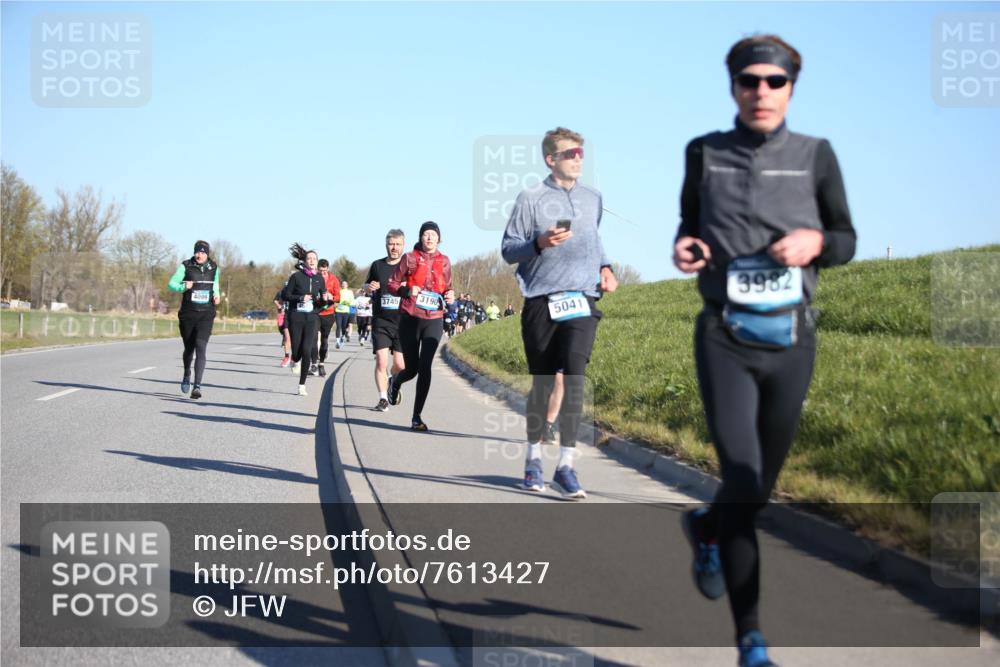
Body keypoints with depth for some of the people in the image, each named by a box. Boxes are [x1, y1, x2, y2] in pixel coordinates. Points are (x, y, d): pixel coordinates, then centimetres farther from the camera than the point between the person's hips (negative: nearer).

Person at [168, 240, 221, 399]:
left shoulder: (214, 268, 5)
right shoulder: (186, 266, -3)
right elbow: (171, 284, -3)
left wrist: (216, 295, 4)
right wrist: (183, 287, -22)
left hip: (206, 315, 0)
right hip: (188, 314, 0)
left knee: (201, 347, -17)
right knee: (189, 348, 12)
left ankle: (197, 386, -21)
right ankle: (187, 375, 44)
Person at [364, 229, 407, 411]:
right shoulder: (377, 265, 7)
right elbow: (367, 284, 22)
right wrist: (369, 287, -1)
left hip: (402, 323, -1)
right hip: (381, 322, 1)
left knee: (400, 365, 0)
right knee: (381, 362, -9)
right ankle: (383, 398, 1)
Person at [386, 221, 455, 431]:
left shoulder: (444, 261, 6)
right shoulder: (409, 258, -1)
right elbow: (392, 284, 3)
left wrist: (449, 296, -3)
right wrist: (407, 291, -16)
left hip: (434, 320, 1)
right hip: (410, 319, -1)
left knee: (425, 368, -9)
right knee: (412, 368, 5)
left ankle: (416, 417, -2)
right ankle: (395, 382, 43)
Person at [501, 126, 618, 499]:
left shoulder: (593, 199, 15)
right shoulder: (530, 199, 1)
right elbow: (508, 250, 1)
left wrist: (604, 267, 12)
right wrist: (540, 242, -17)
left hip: (582, 301, 2)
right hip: (542, 302, -2)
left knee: (574, 377, -14)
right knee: (542, 383, 6)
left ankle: (566, 466, -13)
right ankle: (533, 459, 23)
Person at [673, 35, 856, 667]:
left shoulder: (816, 155, 1)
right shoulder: (704, 153, 3)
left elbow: (846, 239, 9)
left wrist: (815, 242, -13)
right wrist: (685, 247, -5)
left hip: (790, 342, 2)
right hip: (725, 340, -1)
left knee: (760, 487, 13)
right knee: (741, 480, -16)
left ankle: (706, 527, 50)